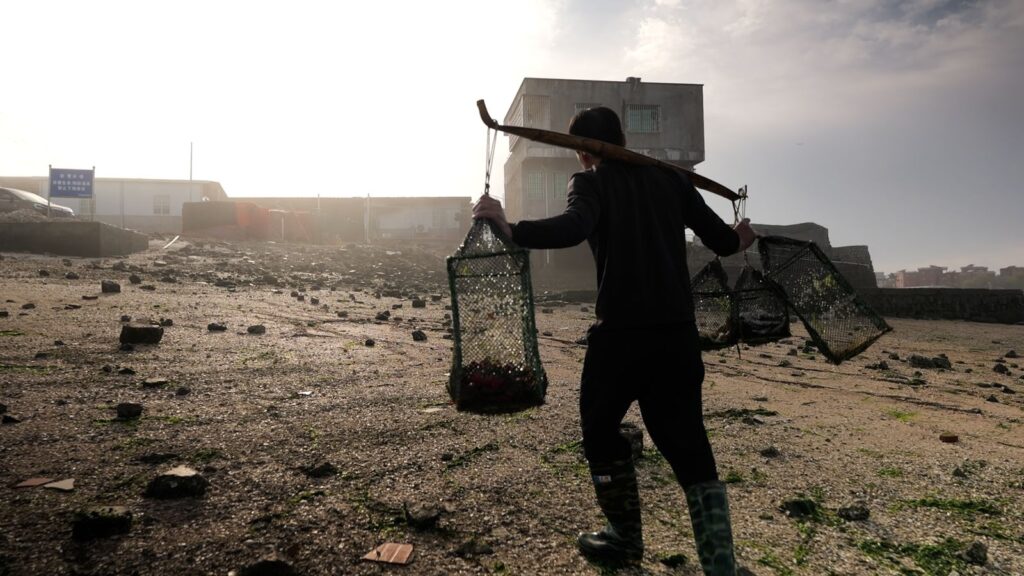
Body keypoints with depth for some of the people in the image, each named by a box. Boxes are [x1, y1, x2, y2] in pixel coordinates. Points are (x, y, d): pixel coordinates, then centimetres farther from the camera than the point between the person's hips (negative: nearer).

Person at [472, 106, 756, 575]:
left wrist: (510, 229, -28)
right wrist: (740, 238, 33)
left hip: (620, 331, -4)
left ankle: (625, 538, 27)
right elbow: (721, 240, 12)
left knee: (600, 428, 17)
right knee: (687, 444, 9)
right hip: (679, 332, 4)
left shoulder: (590, 182, -1)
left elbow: (574, 227, -25)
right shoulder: (669, 178, 11)